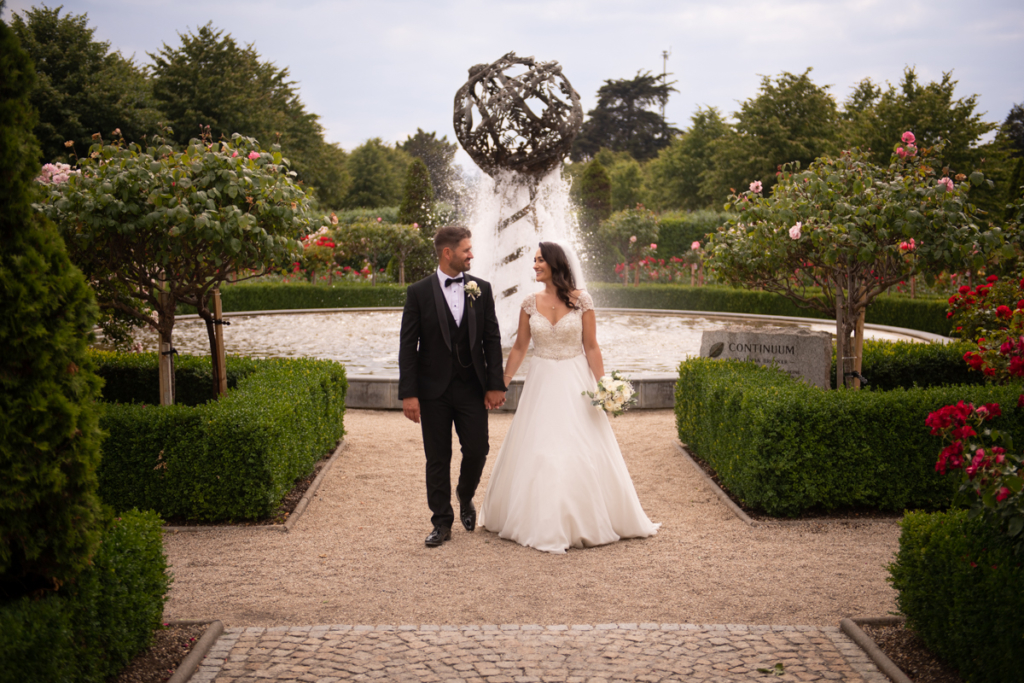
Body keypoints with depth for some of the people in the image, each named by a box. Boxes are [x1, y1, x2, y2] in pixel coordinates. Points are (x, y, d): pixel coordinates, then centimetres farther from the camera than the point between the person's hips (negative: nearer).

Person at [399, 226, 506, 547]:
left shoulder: (481, 289, 3)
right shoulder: (418, 292, -4)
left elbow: (492, 339, 4)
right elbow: (408, 346, -5)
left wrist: (495, 385, -2)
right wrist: (408, 394, -10)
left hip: (472, 388, 2)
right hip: (434, 390, -2)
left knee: (477, 450, 1)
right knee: (437, 458, 5)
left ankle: (465, 498, 32)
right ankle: (442, 522, 17)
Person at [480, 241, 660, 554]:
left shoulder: (581, 300, -6)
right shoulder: (530, 304, 1)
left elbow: (591, 346, -4)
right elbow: (519, 347, 9)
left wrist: (602, 385, -9)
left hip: (575, 384, -2)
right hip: (541, 383, 2)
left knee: (584, 452, -2)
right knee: (536, 454, 2)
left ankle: (586, 521, 13)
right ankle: (541, 523, 15)